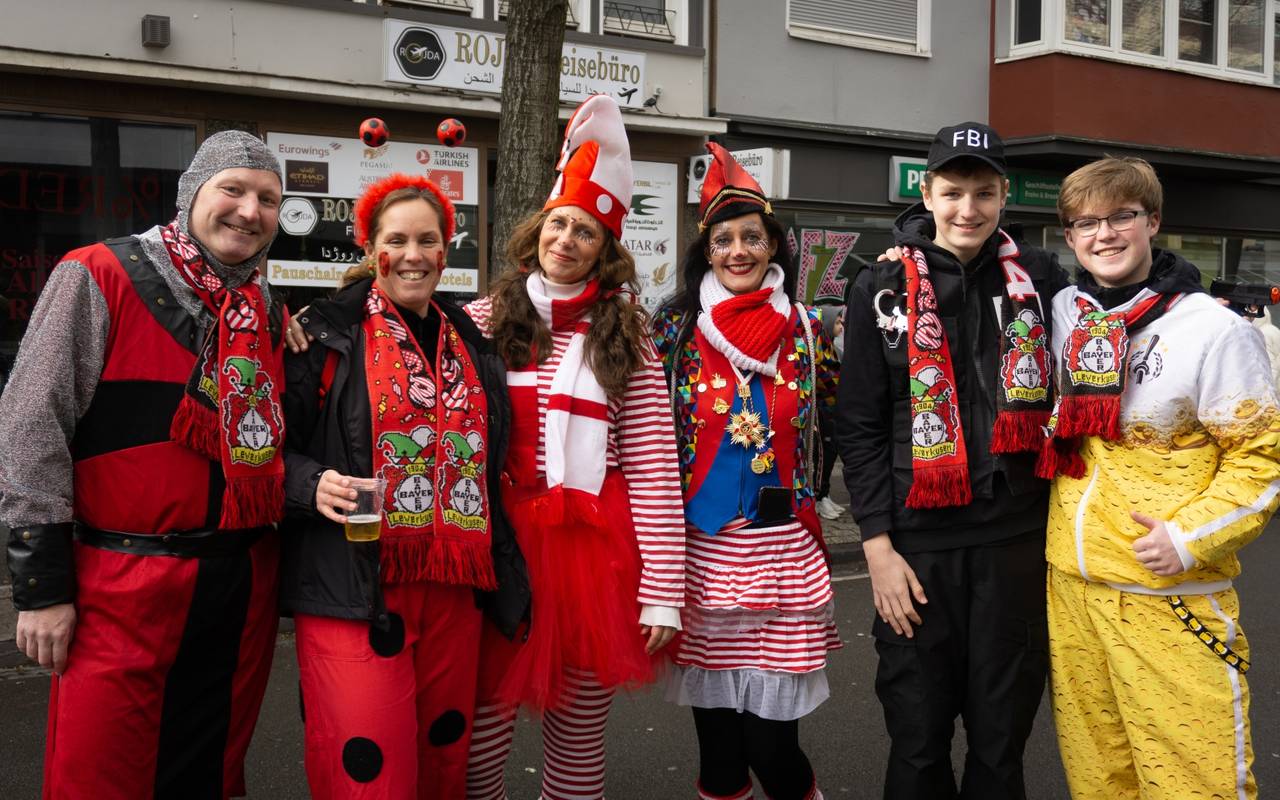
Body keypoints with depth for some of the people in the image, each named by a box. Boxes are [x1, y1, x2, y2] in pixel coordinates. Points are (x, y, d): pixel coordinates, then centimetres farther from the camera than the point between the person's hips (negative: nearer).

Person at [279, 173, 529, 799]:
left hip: (453, 588, 5)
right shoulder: (327, 334, -1)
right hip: (353, 588, -5)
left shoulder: (471, 346, 15)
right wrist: (313, 485, -21)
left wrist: (501, 574, 20)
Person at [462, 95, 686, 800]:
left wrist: (662, 590, -5)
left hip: (596, 551, 0)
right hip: (499, 544, 0)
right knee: (480, 727, 3)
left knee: (580, 733, 10)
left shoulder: (625, 339, 5)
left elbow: (653, 468, 0)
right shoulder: (484, 321, 6)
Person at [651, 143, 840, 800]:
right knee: (717, 744, 6)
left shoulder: (807, 330, 5)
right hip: (701, 547, 0)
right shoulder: (676, 325, 2)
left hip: (780, 549, 0)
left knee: (771, 741, -1)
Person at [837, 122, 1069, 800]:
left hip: (1015, 538, 2)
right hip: (917, 543, -1)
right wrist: (878, 544, -7)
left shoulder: (1038, 278, 5)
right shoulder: (881, 291, 0)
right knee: (919, 740, 9)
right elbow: (860, 428, -1)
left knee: (1002, 734, 13)